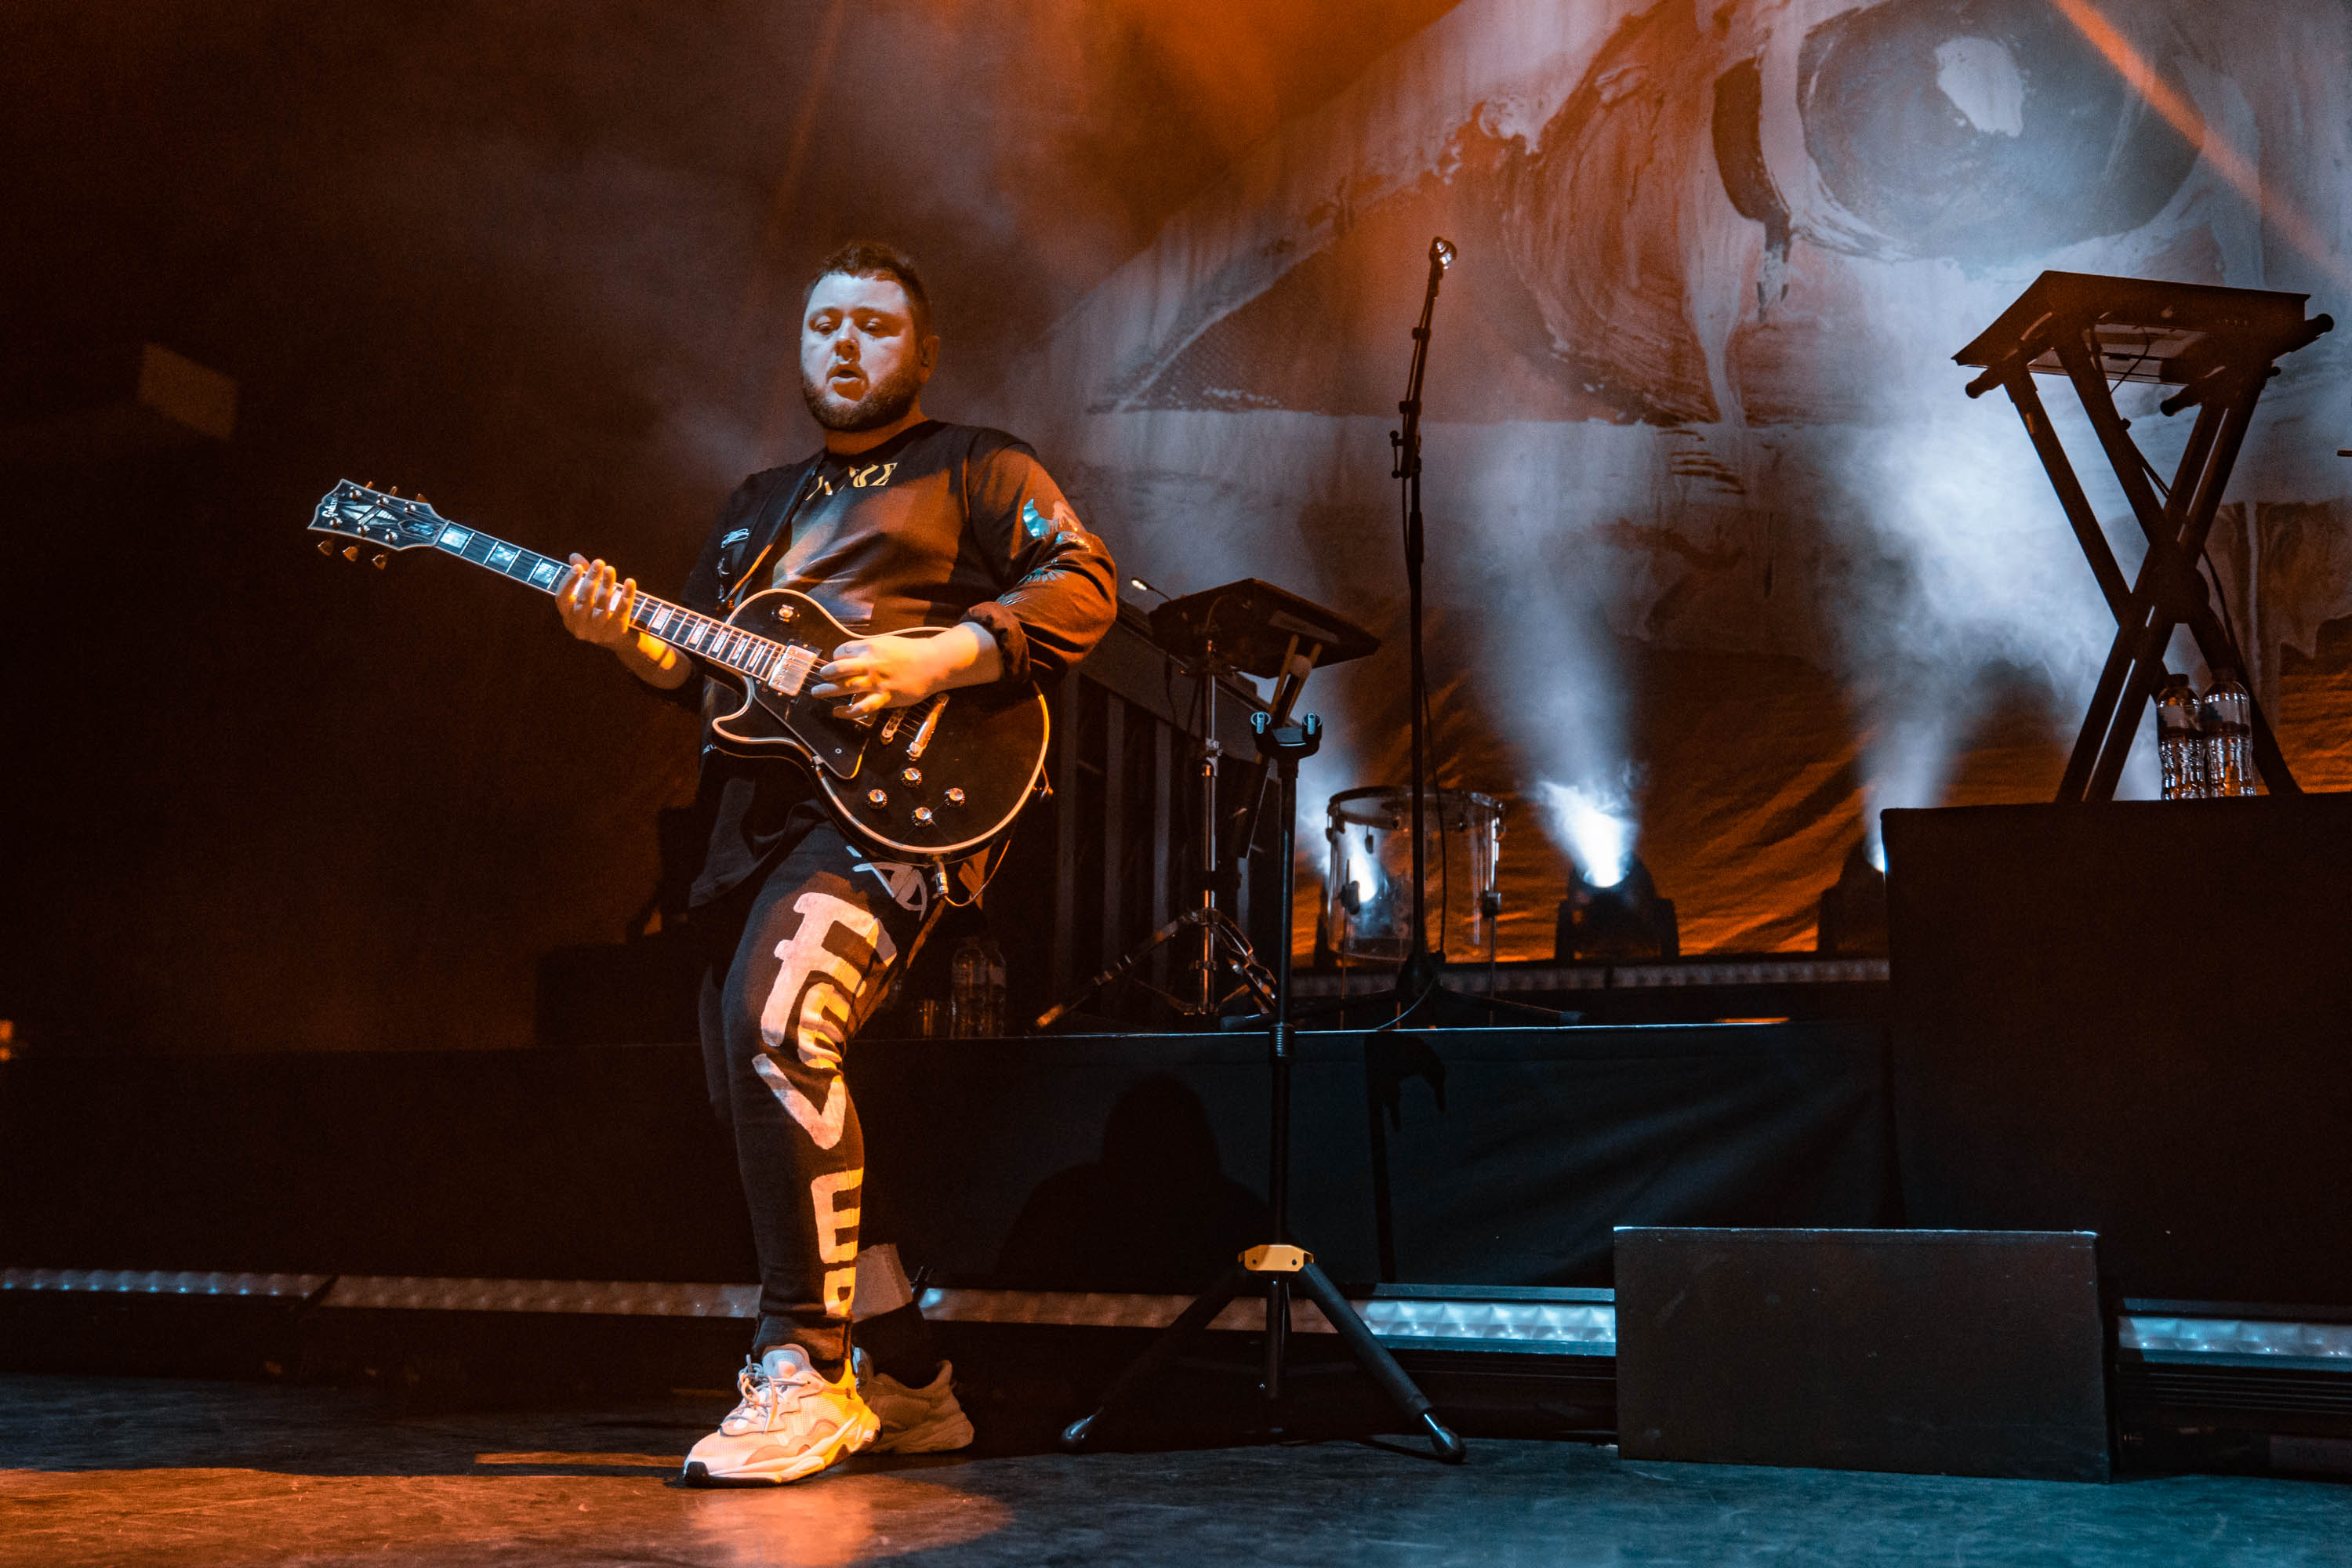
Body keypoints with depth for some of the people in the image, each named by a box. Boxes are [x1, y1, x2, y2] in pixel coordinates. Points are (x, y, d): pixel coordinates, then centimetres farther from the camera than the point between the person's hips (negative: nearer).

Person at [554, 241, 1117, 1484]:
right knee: (762, 1111, 7)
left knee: (773, 1024, -31)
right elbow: (701, 669, 23)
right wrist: (633, 640, 1)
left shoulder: (972, 467, 9)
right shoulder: (758, 505, 28)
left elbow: (1084, 586, -6)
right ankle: (905, 1380, 20)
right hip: (751, 815, 8)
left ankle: (805, 1371, -23)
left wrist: (934, 658, -18)